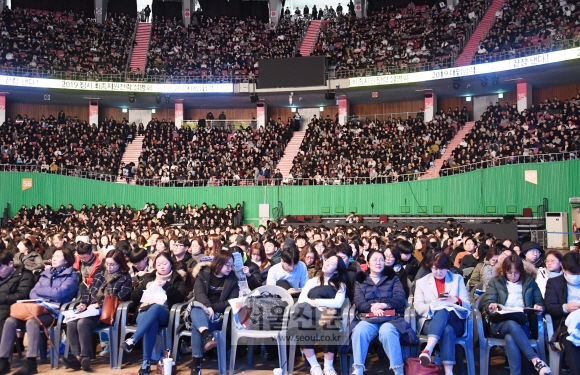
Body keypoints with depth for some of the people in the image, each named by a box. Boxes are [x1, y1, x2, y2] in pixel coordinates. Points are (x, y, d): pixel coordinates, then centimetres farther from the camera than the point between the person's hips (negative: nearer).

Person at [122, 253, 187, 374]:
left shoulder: (177, 279, 16)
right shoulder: (148, 277, 23)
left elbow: (180, 298, -2)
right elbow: (133, 297, 18)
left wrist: (166, 285, -11)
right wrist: (145, 288, 0)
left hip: (165, 314, -2)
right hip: (145, 312, 2)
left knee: (155, 307, -40)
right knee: (152, 322, -38)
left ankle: (132, 340, -47)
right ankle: (146, 362, -41)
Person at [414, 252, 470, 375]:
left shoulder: (458, 279, 17)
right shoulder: (422, 282, 15)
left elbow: (467, 305, 8)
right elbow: (418, 307, 4)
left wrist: (456, 300, -15)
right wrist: (432, 305, -18)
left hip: (454, 321, 0)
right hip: (430, 321, 0)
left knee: (442, 312, -38)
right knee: (447, 330, -38)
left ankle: (428, 350, -54)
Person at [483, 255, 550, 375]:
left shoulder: (530, 282, 16)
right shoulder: (495, 282, 12)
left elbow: (540, 302, 15)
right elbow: (487, 303, 4)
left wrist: (539, 308, -11)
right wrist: (491, 307, -21)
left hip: (523, 324, 1)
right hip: (500, 324, -1)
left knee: (510, 338, -38)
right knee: (512, 324, -40)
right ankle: (536, 361, -44)